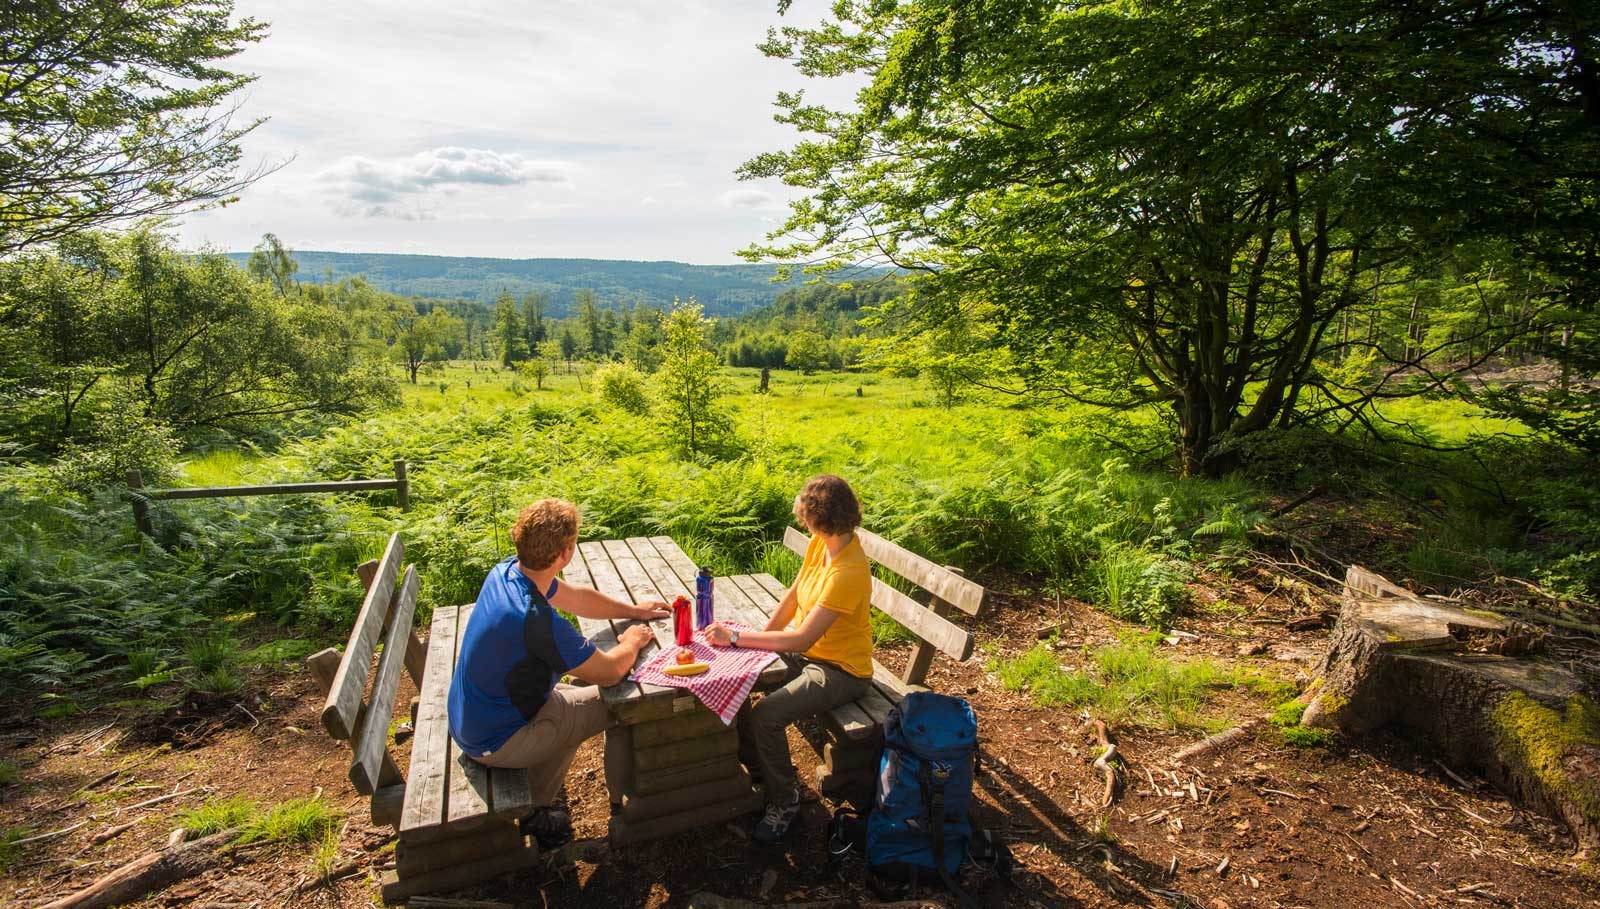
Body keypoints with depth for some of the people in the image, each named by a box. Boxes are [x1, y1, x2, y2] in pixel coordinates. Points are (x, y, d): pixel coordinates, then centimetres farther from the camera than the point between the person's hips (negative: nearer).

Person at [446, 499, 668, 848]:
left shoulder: (507, 570, -8)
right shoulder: (536, 619, -35)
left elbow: (577, 597, 11)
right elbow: (610, 672, -21)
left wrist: (633, 610, 17)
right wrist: (631, 642, -1)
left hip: (471, 722, 9)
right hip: (497, 742, -9)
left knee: (571, 695, 27)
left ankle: (536, 810, 32)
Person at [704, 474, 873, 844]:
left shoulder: (848, 573, -31)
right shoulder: (820, 543, -5)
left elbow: (802, 639, -31)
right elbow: (792, 595, 6)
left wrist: (737, 638, -25)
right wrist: (763, 637, -4)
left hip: (840, 670, -8)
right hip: (806, 652, 8)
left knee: (765, 716, -26)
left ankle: (784, 801, 2)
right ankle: (756, 767, 19)